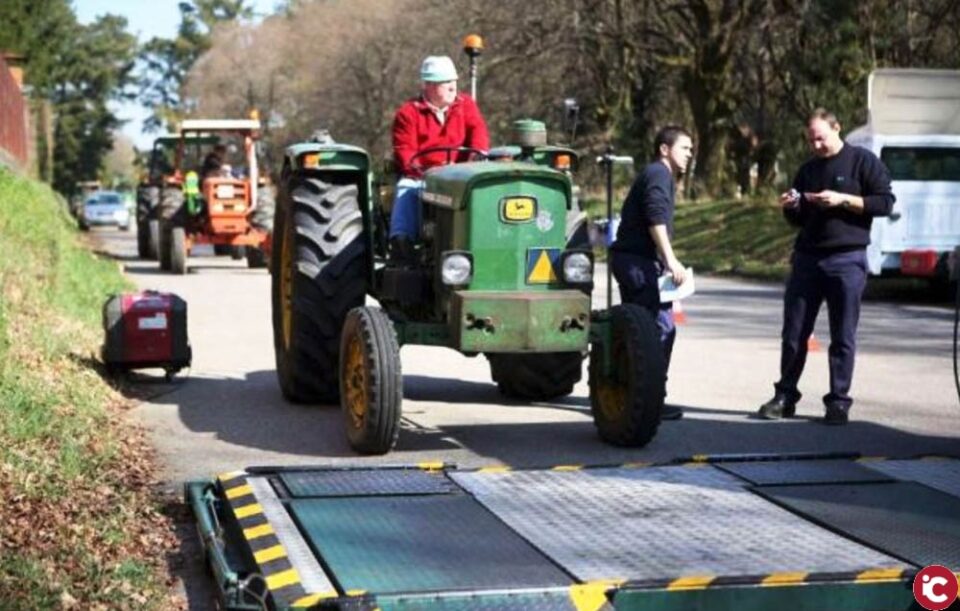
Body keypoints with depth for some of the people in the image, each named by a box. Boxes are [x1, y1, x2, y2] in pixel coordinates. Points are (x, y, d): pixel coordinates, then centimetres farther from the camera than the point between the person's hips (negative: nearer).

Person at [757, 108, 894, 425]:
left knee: (843, 336, 0)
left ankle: (838, 401, 6)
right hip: (806, 258, 5)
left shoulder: (862, 161, 1)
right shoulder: (808, 170, 17)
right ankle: (785, 396, 13)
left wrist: (843, 199, -15)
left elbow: (885, 202, -6)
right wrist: (791, 207, 1)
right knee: (793, 333, 4)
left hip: (847, 259, -5)